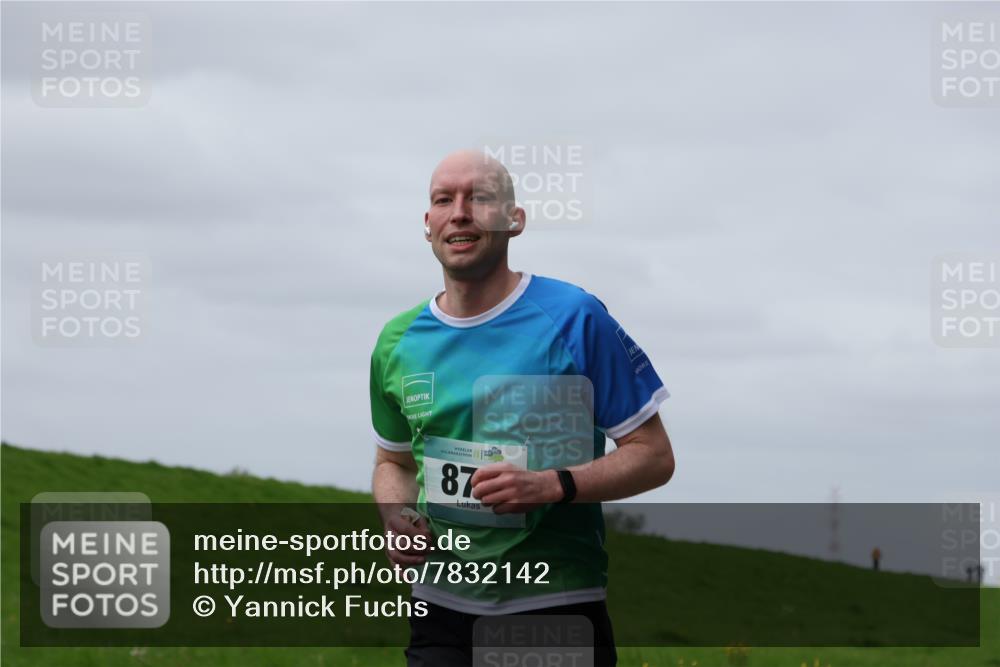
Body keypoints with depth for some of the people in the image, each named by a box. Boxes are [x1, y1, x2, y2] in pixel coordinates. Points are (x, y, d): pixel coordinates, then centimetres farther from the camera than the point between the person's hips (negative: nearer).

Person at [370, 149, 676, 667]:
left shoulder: (574, 318, -5)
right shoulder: (399, 342, 8)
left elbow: (654, 457, -2)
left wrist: (552, 485, -17)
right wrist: (395, 517, 2)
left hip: (559, 607, -3)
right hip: (443, 608, 3)